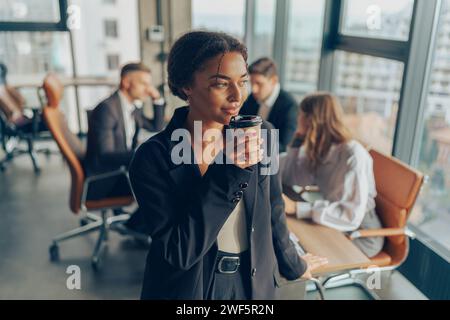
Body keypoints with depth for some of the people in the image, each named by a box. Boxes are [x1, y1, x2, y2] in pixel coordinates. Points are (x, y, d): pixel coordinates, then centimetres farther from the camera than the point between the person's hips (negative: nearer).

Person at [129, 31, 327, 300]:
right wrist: (226, 173, -30)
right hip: (188, 288, -3)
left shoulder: (259, 134, -10)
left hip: (255, 284, 3)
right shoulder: (154, 157, -20)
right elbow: (179, 252, -24)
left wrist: (293, 264, 15)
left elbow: (272, 212, 3)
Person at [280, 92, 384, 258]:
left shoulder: (354, 156, -27)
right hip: (335, 226, 6)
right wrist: (299, 138, -10)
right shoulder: (320, 148, -4)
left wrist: (295, 207, -35)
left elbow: (350, 216, -33)